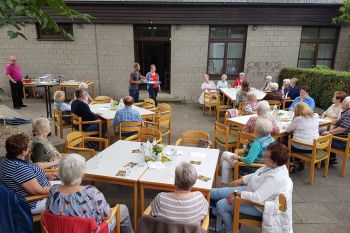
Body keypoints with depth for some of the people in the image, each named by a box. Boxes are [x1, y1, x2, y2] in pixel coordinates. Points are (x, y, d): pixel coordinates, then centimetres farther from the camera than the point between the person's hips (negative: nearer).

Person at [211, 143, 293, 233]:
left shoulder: (275, 178, -35)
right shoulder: (274, 166, -7)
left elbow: (257, 198, -36)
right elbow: (256, 175, 9)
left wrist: (236, 193, -24)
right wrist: (238, 181, 8)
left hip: (258, 206, -8)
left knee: (221, 205, -5)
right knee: (218, 192, 4)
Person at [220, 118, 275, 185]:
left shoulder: (257, 143, -32)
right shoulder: (272, 139, -3)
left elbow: (249, 160, -34)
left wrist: (239, 157, -16)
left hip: (252, 169, -9)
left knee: (225, 154, 7)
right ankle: (225, 183, 26)